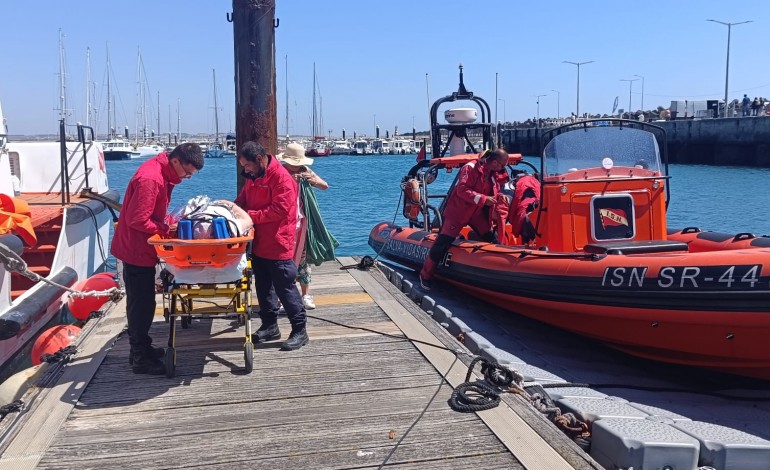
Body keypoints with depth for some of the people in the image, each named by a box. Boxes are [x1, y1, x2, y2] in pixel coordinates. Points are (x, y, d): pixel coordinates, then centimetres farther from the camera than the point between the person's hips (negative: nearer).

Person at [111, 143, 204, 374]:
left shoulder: (163, 173, 6)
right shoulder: (150, 179, -25)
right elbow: (137, 220, -26)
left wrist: (167, 223, 1)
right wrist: (165, 229, -15)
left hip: (140, 248, 10)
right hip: (136, 250, -10)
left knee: (141, 301, 18)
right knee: (141, 303, -2)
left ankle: (141, 348, 30)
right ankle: (141, 358, 7)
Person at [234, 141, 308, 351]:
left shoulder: (281, 177, -18)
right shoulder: (254, 177, 11)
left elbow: (280, 210, -23)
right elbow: (243, 198, 20)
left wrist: (250, 215, -21)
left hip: (278, 244, -9)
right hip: (259, 243, 9)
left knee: (285, 287, -3)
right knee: (263, 286, 15)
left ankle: (300, 330, 6)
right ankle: (270, 325, 28)